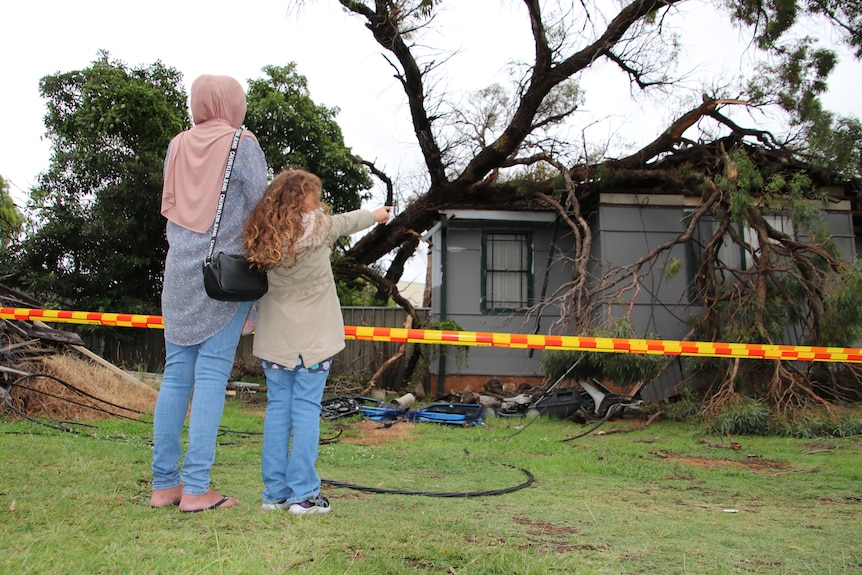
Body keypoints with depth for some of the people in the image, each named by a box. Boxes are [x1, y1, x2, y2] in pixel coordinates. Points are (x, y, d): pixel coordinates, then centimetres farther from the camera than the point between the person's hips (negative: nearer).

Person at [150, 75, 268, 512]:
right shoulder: (241, 144, -2)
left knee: (175, 375, 8)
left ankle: (164, 484, 12)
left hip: (180, 273, 5)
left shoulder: (177, 145, 12)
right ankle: (196, 488, -2)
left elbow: (169, 209, 17)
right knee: (211, 378, -3)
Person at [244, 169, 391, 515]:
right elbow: (345, 222, 12)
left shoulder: (264, 235, 0)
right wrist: (376, 215, 30)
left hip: (274, 340, 4)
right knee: (306, 411, 0)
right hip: (313, 340, -4)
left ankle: (275, 493, 15)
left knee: (277, 409, 9)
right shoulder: (318, 226, -8)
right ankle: (303, 495, 3)